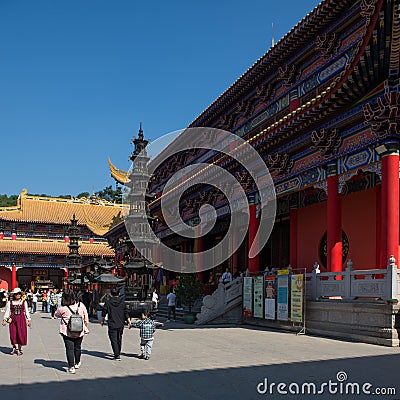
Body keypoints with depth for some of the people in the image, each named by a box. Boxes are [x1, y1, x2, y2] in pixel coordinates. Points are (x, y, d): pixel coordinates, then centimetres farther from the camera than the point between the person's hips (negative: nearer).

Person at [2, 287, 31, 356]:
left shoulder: (24, 302, 6)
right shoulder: (10, 302, 4)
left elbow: (26, 311, 9)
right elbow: (7, 311, 7)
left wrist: (29, 320, 8)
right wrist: (5, 320, 1)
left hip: (21, 320, 0)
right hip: (13, 320, 0)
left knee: (21, 334, 0)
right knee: (13, 334, -3)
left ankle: (19, 349, 14)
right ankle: (14, 346, 21)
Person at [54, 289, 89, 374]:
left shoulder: (63, 308, -16)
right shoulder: (81, 306, -7)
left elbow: (56, 314, 7)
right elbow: (86, 319, 1)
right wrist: (85, 328, 13)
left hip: (67, 332, -3)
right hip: (79, 331, 3)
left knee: (69, 349, 4)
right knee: (77, 347, 19)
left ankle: (71, 367, 2)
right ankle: (77, 363, 38)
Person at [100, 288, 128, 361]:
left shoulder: (108, 303, -5)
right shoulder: (122, 302, 0)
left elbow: (104, 313, 4)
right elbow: (126, 313, 0)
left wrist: (102, 321, 21)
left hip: (112, 325, -3)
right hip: (120, 324, 3)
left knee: (114, 340, 0)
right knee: (119, 339, 19)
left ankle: (117, 356, -7)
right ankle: (118, 354, 32)